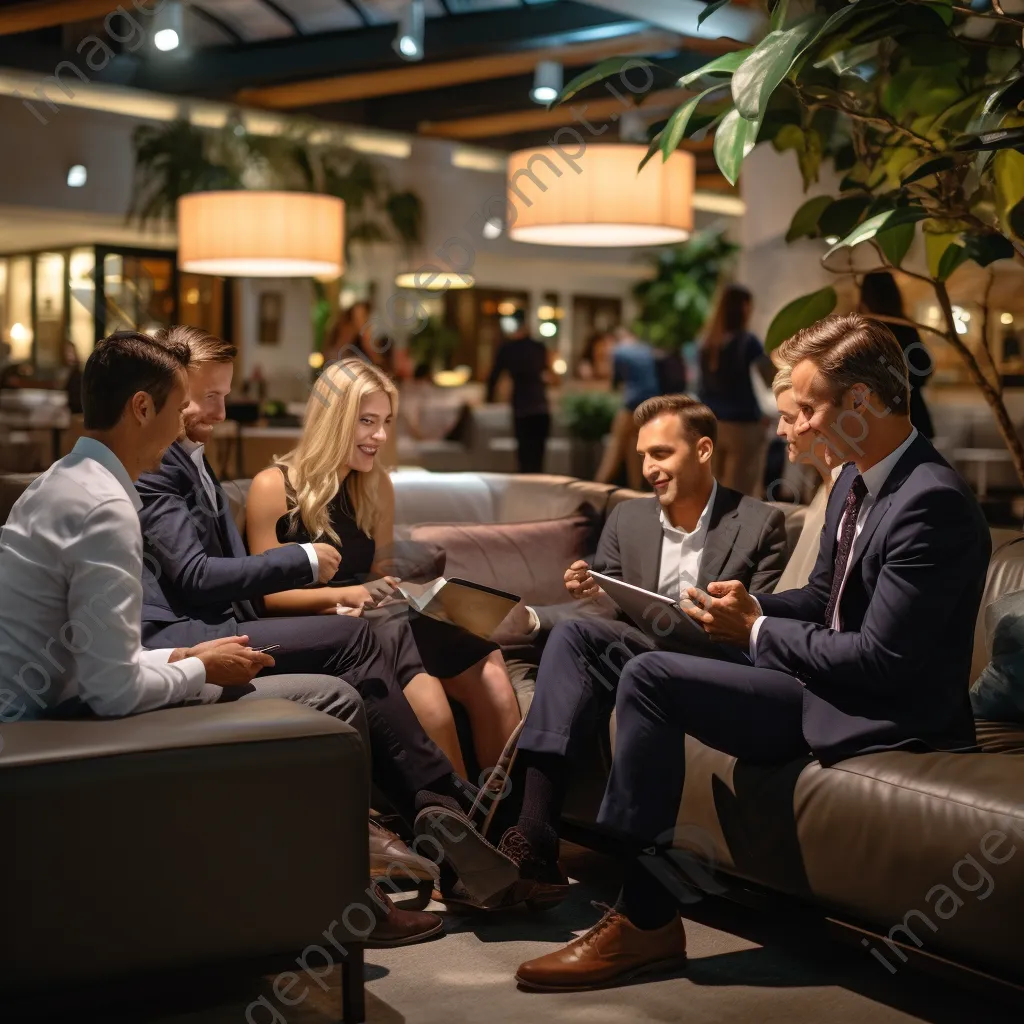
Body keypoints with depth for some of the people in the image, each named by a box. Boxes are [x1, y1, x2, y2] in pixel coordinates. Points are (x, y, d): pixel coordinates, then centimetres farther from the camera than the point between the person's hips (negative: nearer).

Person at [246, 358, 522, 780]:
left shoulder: (377, 485, 14)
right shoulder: (274, 487, -3)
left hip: (372, 620, 5)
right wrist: (345, 595, -19)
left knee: (490, 679, -24)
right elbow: (268, 593, -4)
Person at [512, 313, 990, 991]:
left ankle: (645, 919, -9)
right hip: (830, 682, 10)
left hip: (879, 716, -10)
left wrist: (758, 631, -12)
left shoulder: (932, 502, -21)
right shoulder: (856, 482, 9)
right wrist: (751, 606, -2)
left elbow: (881, 659, -24)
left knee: (652, 678, -17)